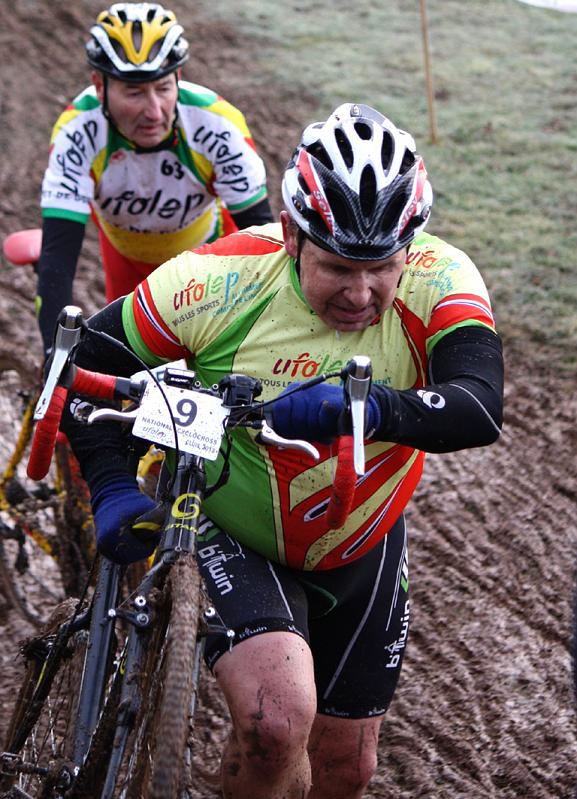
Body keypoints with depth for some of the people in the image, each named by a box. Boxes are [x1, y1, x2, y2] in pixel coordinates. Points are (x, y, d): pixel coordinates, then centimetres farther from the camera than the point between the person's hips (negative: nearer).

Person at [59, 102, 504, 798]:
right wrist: (113, 488, -26)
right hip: (239, 539, -3)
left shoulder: (440, 282, -23)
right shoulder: (224, 282, -25)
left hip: (361, 553, 3)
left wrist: (367, 407, -56)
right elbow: (87, 363, -14)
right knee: (277, 720, -28)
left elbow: (480, 408, -38)